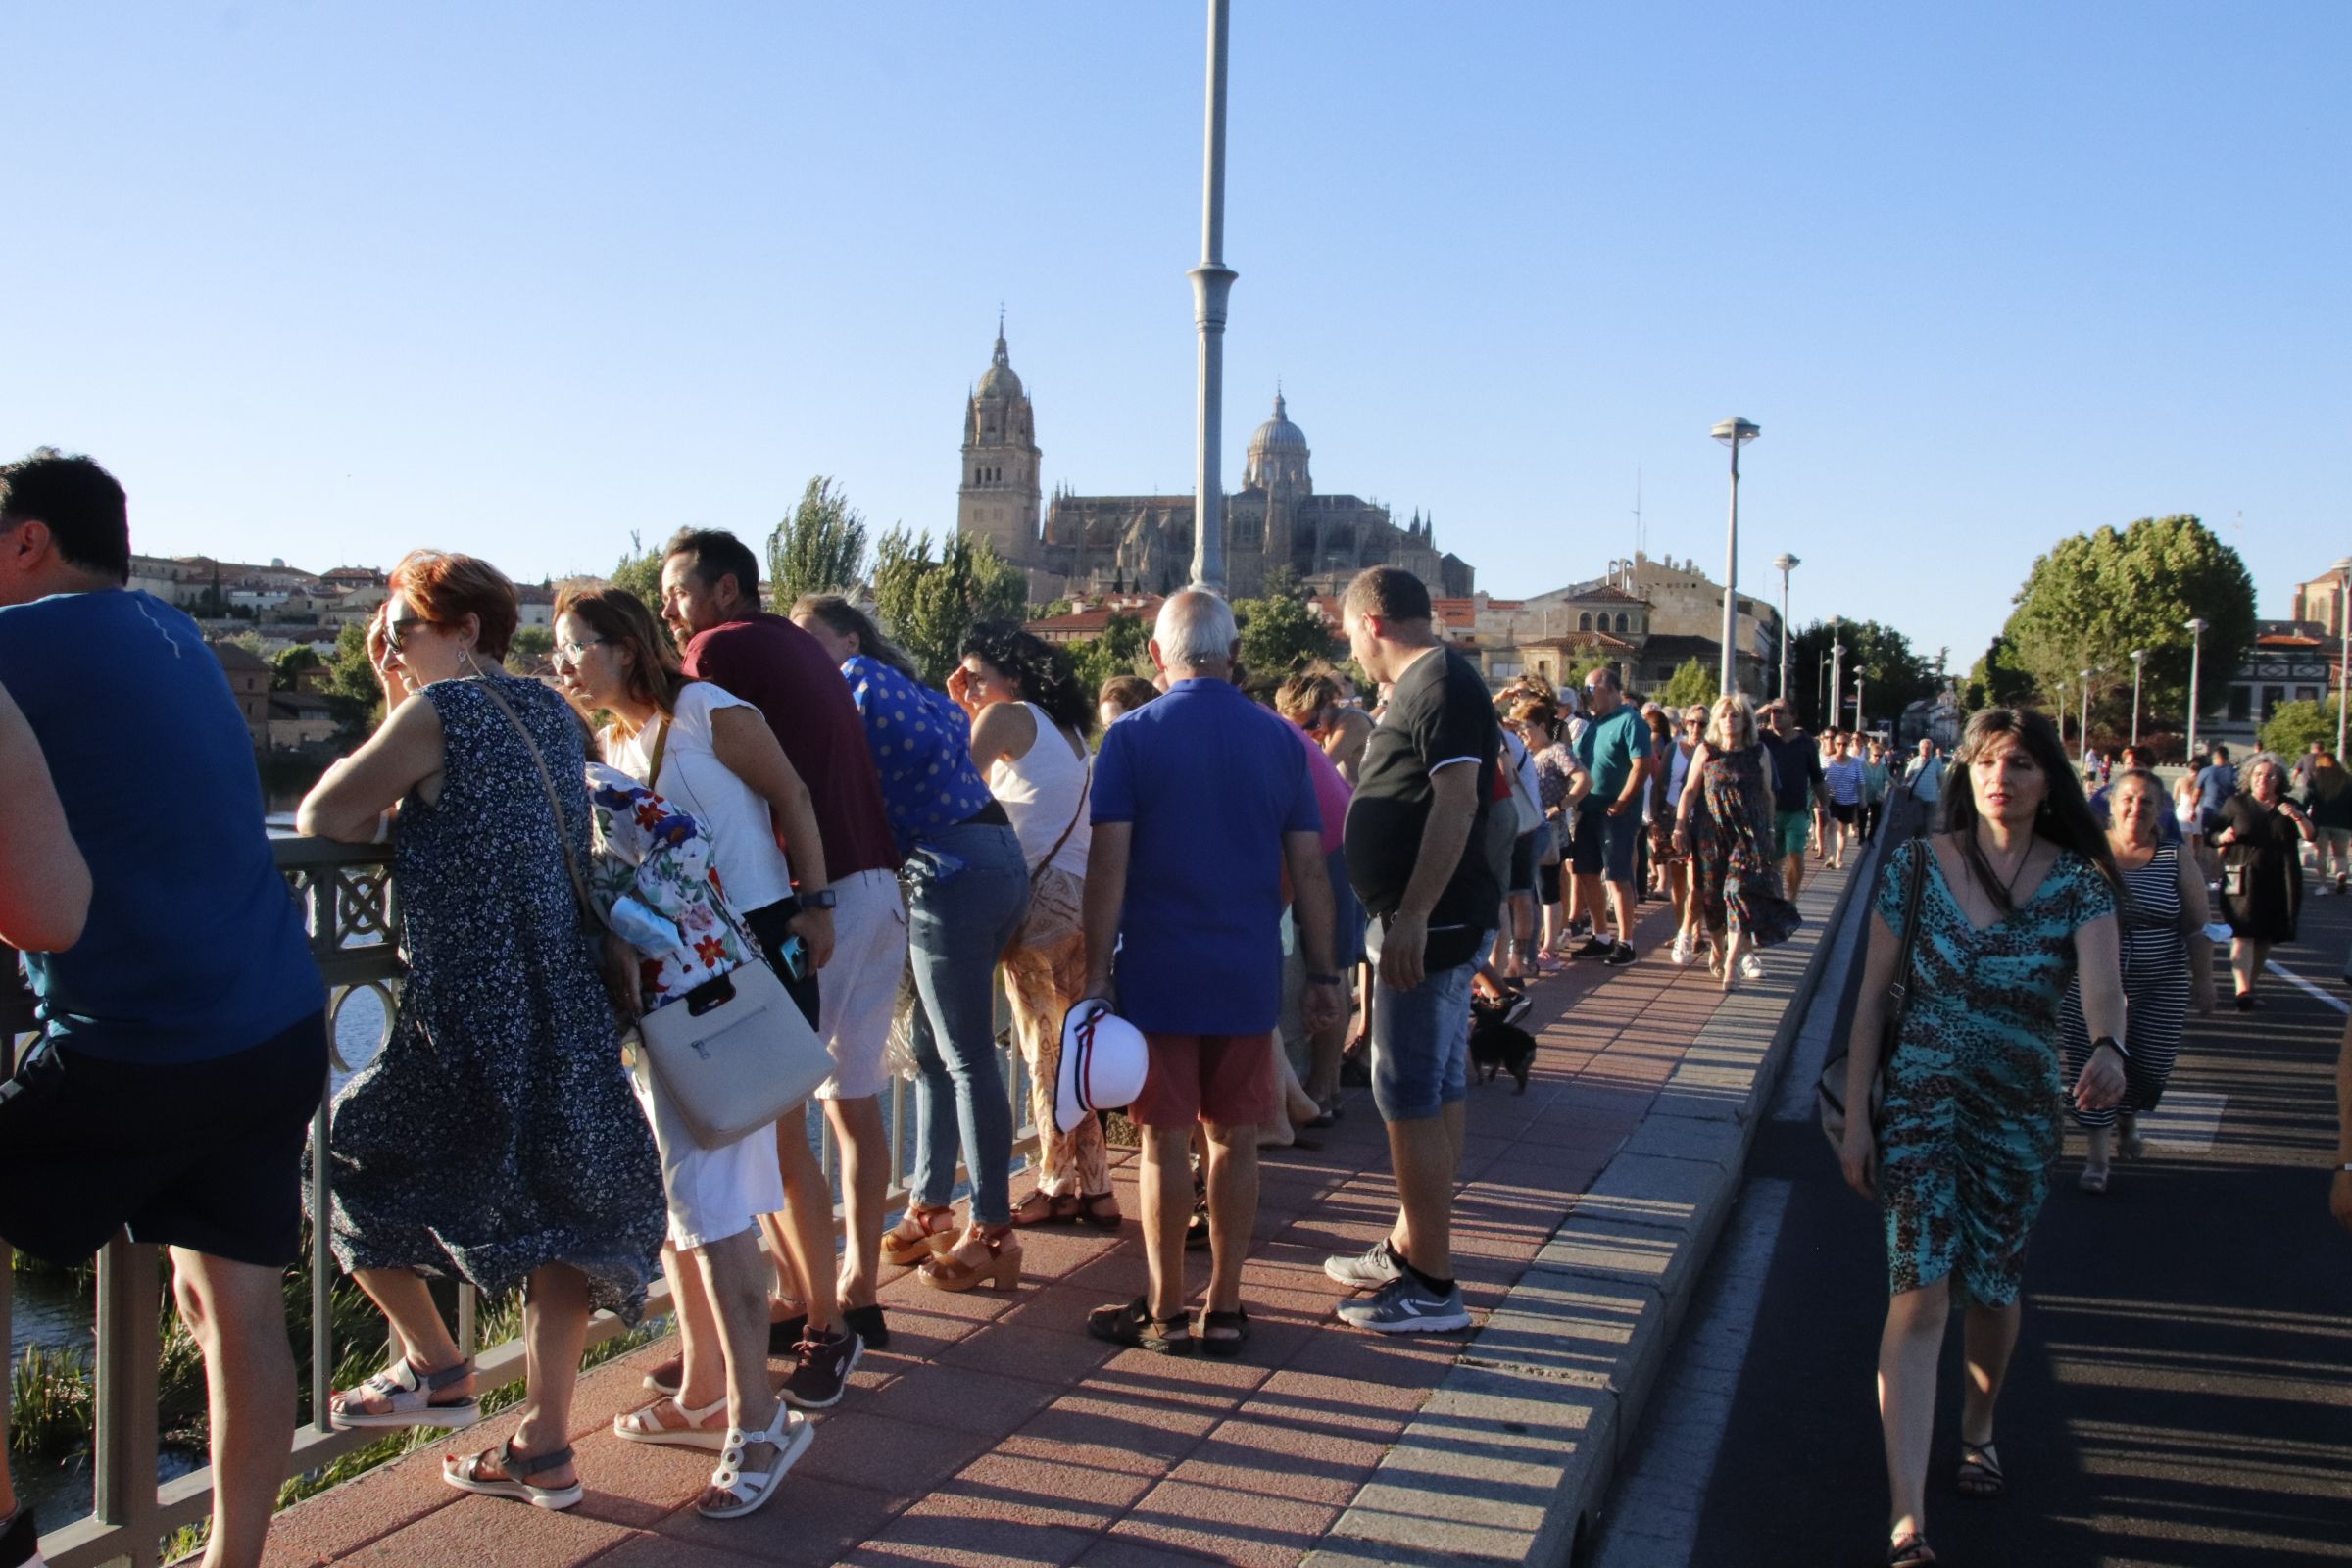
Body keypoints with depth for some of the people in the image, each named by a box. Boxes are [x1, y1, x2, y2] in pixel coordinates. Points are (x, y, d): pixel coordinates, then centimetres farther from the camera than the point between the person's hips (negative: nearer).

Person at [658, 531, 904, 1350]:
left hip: (813, 902, -8)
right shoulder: (802, 646, 21)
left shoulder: (719, 650, -3)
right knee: (854, 1100, 12)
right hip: (877, 887, 8)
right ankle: (859, 1292, 20)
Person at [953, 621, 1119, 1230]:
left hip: (1039, 899, -8)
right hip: (1085, 896, 8)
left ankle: (1057, 1187, 8)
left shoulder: (1007, 717, -5)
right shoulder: (1067, 727, 20)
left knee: (1044, 1048, 0)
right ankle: (1094, 1185, 15)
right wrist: (970, 709, 20)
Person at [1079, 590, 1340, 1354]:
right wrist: (1323, 972, 9)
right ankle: (1224, 1308, 17)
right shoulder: (1279, 739, 4)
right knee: (1235, 1139, 10)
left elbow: (1108, 865, -10)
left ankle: (1165, 1311, 14)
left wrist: (1097, 972, -6)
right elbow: (1308, 868, 3)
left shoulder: (1132, 737, -4)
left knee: (1166, 1141, 5)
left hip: (1158, 974, -2)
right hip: (1249, 976, 3)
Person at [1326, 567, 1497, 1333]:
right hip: (1436, 920, 11)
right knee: (1437, 1090, 16)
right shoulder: (1431, 683, 16)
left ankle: (1431, 1286, 2)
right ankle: (1411, 1245, 29)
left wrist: (1412, 917, -27)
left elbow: (1456, 802, -25)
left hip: (1429, 921, -11)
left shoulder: (1440, 684, -15)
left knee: (1410, 1097, -6)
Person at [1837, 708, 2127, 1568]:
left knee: (1992, 1287, 14)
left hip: (2021, 1111, 1)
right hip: (1920, 1100, -1)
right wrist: (1855, 1115, -3)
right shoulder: (1919, 863, -4)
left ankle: (1977, 1429, 45)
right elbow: (1872, 993, -1)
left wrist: (2110, 1049, -43)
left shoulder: (2079, 881, -3)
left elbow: (2103, 988, -20)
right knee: (1920, 1294, -10)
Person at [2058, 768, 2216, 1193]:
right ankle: (2099, 1154, 8)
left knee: (2150, 1065, 8)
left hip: (2159, 987, 1)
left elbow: (2197, 929, 3)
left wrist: (2203, 980, 1)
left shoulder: (2176, 860, 0)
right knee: (2094, 1063, -2)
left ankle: (2127, 1118, 40)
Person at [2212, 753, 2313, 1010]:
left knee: (2265, 938, 7)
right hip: (2243, 880, -3)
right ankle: (2243, 990, -25)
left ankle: (2251, 985, 20)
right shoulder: (2235, 804, 7)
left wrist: (2298, 817, -19)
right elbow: (2213, 836, 7)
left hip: (2280, 883, 3)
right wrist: (2223, 837, -16)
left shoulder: (2288, 806, 12)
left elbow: (2309, 835, 1)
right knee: (2243, 934, -15)